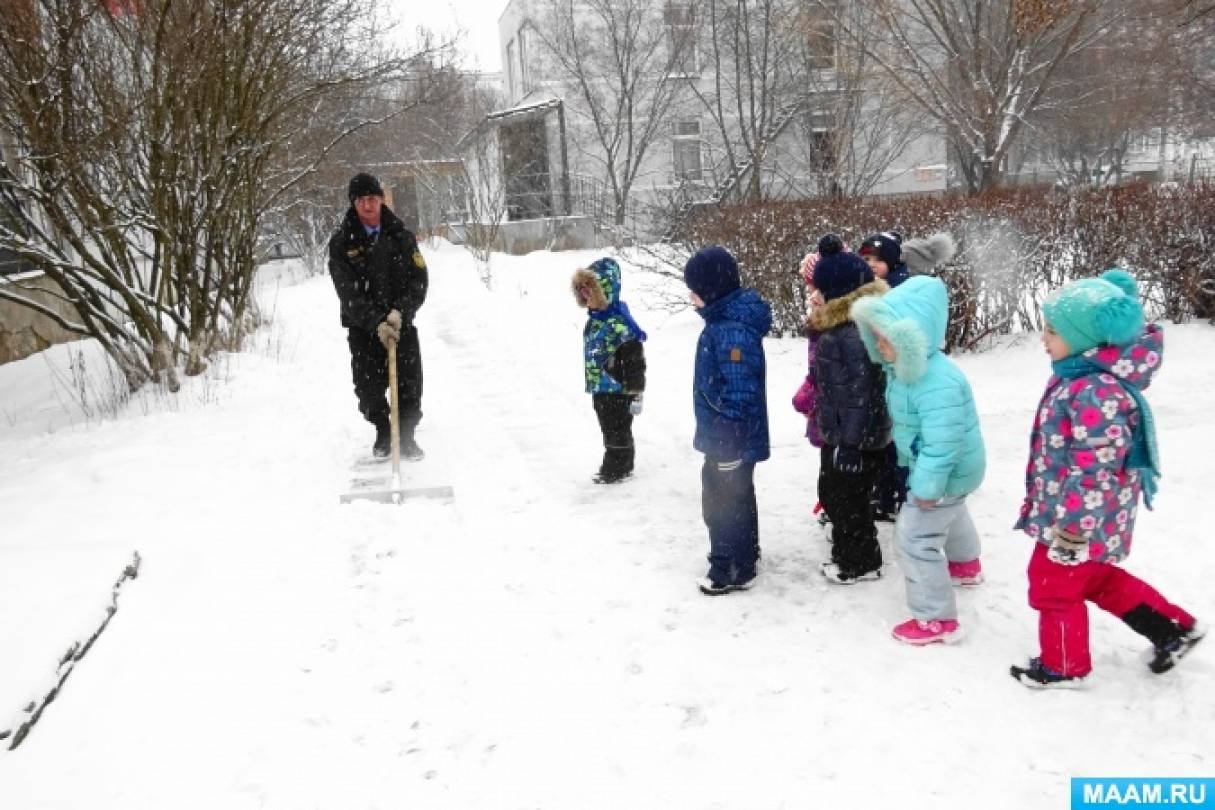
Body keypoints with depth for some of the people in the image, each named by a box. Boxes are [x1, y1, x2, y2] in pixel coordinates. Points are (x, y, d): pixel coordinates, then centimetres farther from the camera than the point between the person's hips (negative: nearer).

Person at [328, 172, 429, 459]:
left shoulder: (400, 236, 0)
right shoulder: (341, 242, -6)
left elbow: (419, 279, -4)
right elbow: (348, 293, -12)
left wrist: (399, 312, -19)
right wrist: (377, 323, -24)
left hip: (400, 322, 1)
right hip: (362, 327, -1)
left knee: (409, 385, -3)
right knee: (370, 387, 3)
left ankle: (406, 435, 16)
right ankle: (383, 432, 28)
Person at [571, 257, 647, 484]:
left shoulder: (619, 322, -24)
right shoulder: (594, 319, 5)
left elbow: (634, 361, -22)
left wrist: (635, 393, -19)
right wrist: (593, 382, 23)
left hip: (618, 390, -9)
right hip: (600, 389, 9)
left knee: (617, 431, 5)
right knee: (609, 429, 20)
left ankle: (616, 469, 18)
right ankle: (618, 465, 34)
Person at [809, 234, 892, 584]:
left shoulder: (855, 335, -26)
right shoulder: (841, 326, 6)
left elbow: (860, 396, -26)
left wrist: (850, 443, -22)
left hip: (854, 439, -10)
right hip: (837, 433, 10)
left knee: (848, 501, 7)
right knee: (831, 493, 22)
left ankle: (861, 562, 25)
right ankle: (848, 554, 38)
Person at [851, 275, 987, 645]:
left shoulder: (937, 383, -39)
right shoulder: (903, 367, -6)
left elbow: (942, 443, -36)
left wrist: (927, 485, -27)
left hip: (946, 472, -11)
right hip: (941, 469, 11)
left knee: (914, 539, -7)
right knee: (949, 513, 35)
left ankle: (937, 619, 7)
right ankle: (966, 565, 65)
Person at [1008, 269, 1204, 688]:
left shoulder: (1097, 392, -30)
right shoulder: (1081, 375, 1)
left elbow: (1095, 467, -29)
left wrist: (1074, 521, -23)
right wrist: (1038, 498, 23)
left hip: (1077, 516, -10)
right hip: (1067, 507, 10)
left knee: (1053, 583, 10)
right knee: (1096, 579, 25)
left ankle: (1063, 666, 30)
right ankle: (1174, 627, 38)